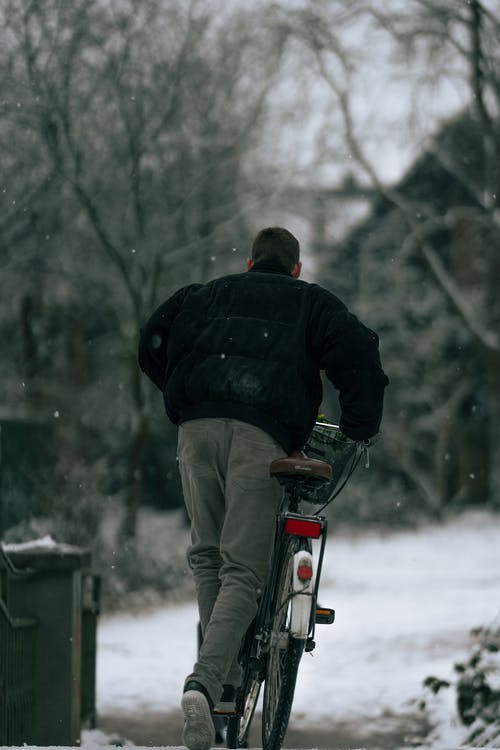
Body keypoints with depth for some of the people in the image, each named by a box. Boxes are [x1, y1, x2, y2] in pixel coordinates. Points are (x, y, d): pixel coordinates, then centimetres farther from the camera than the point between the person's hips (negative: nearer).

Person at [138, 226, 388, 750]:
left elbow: (153, 343, 28)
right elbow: (357, 353, 8)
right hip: (262, 432, -2)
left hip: (197, 426, 3)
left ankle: (227, 676, 9)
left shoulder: (207, 294, 30)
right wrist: (359, 427, 18)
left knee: (207, 555, 18)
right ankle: (204, 683, -25)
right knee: (243, 570, -5)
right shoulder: (311, 303, 23)